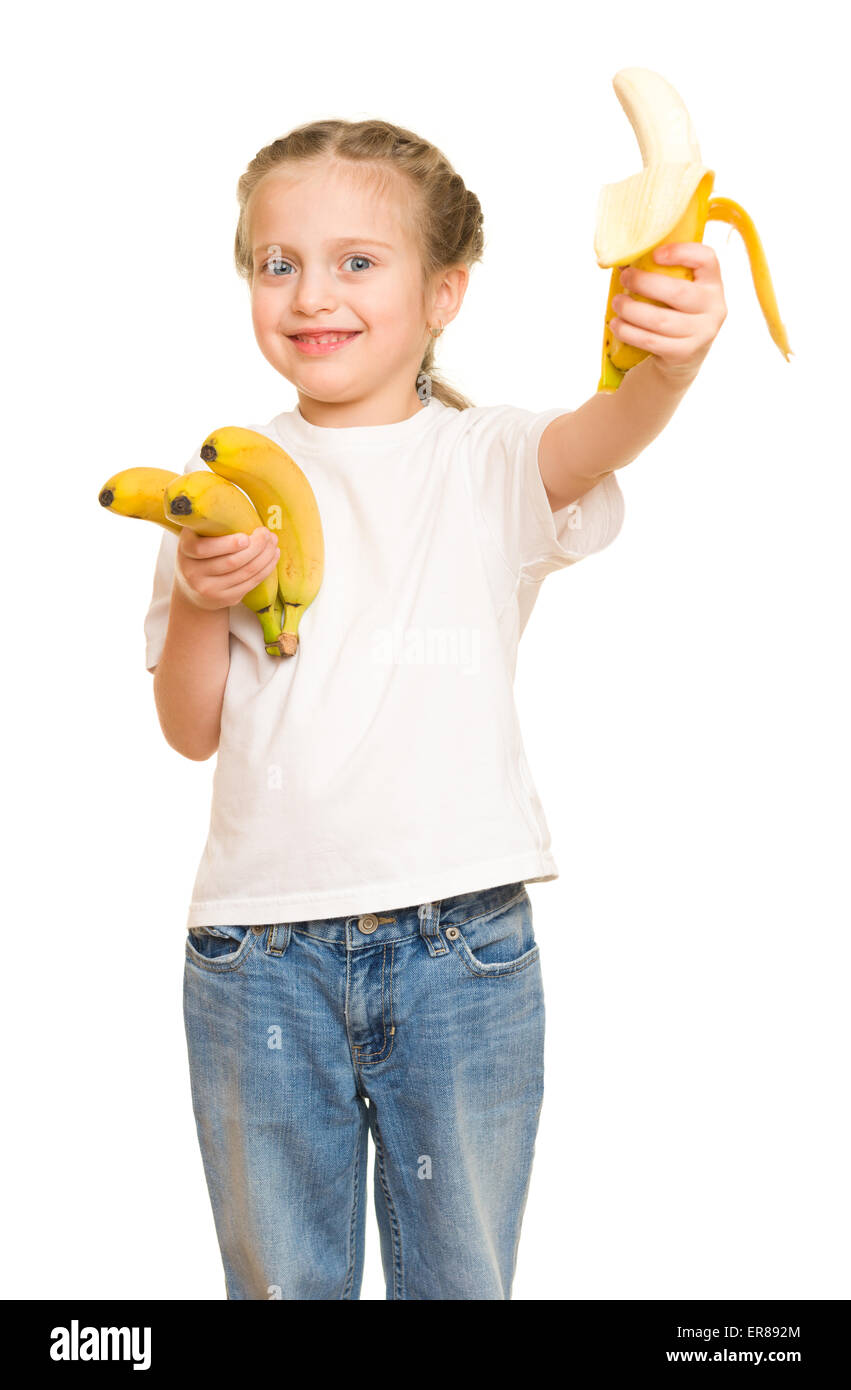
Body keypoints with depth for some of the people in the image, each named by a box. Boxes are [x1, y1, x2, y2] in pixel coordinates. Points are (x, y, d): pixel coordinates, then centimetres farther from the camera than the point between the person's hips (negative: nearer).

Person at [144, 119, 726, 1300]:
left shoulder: (485, 462, 0)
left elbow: (598, 439, -24)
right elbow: (193, 731, 7)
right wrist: (198, 603, -12)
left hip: (462, 946, -1)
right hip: (261, 948, 2)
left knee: (463, 1277, 15)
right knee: (278, 1278, 17)